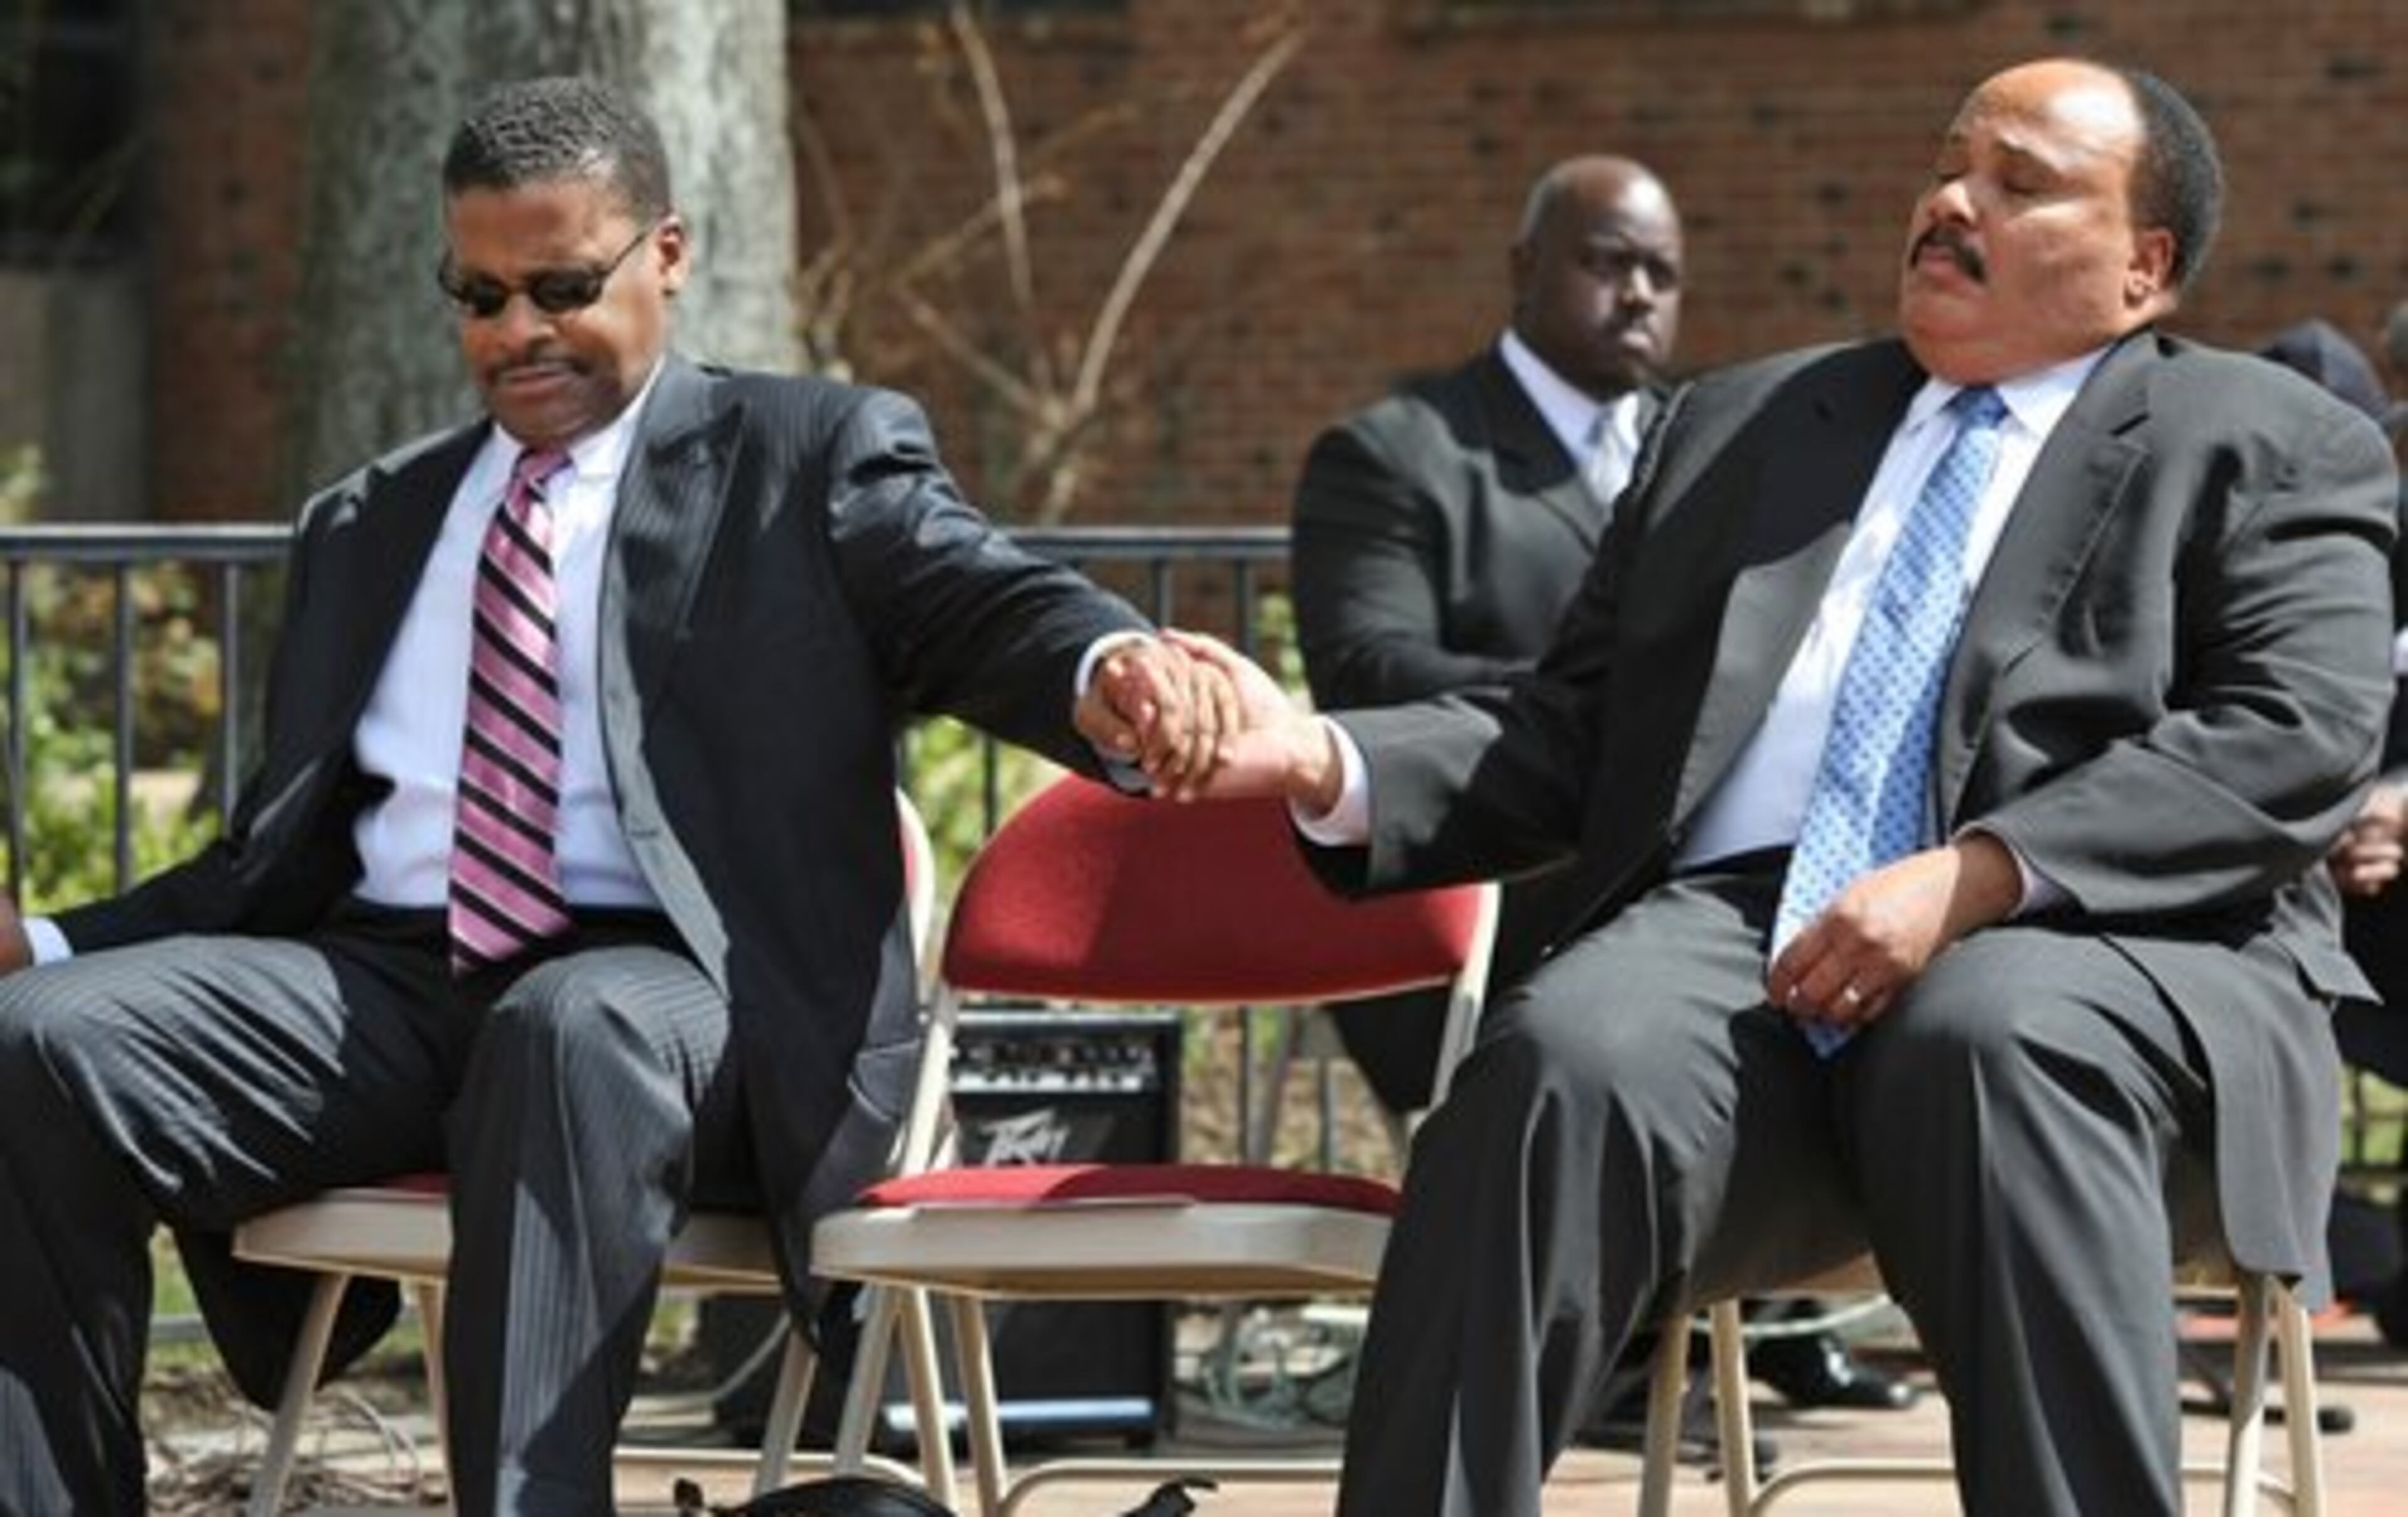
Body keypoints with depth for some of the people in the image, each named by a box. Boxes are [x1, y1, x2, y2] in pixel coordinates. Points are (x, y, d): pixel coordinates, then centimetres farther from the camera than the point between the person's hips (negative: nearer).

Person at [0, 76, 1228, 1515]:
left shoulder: (812, 457, 11)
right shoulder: (366, 527, 26)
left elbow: (985, 608, -7)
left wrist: (1111, 670, -32)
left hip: (677, 988, -4)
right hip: (381, 981, 5)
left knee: (572, 1035, -41)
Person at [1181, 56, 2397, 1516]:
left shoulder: (2277, 450, 14)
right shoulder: (1741, 425, 28)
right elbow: (1569, 736, 25)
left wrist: (1974, 878, -17)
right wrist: (1327, 762, 4)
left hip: (2101, 957, -3)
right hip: (1731, 924, 3)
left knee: (1990, 1040, -38)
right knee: (1567, 1062, -30)